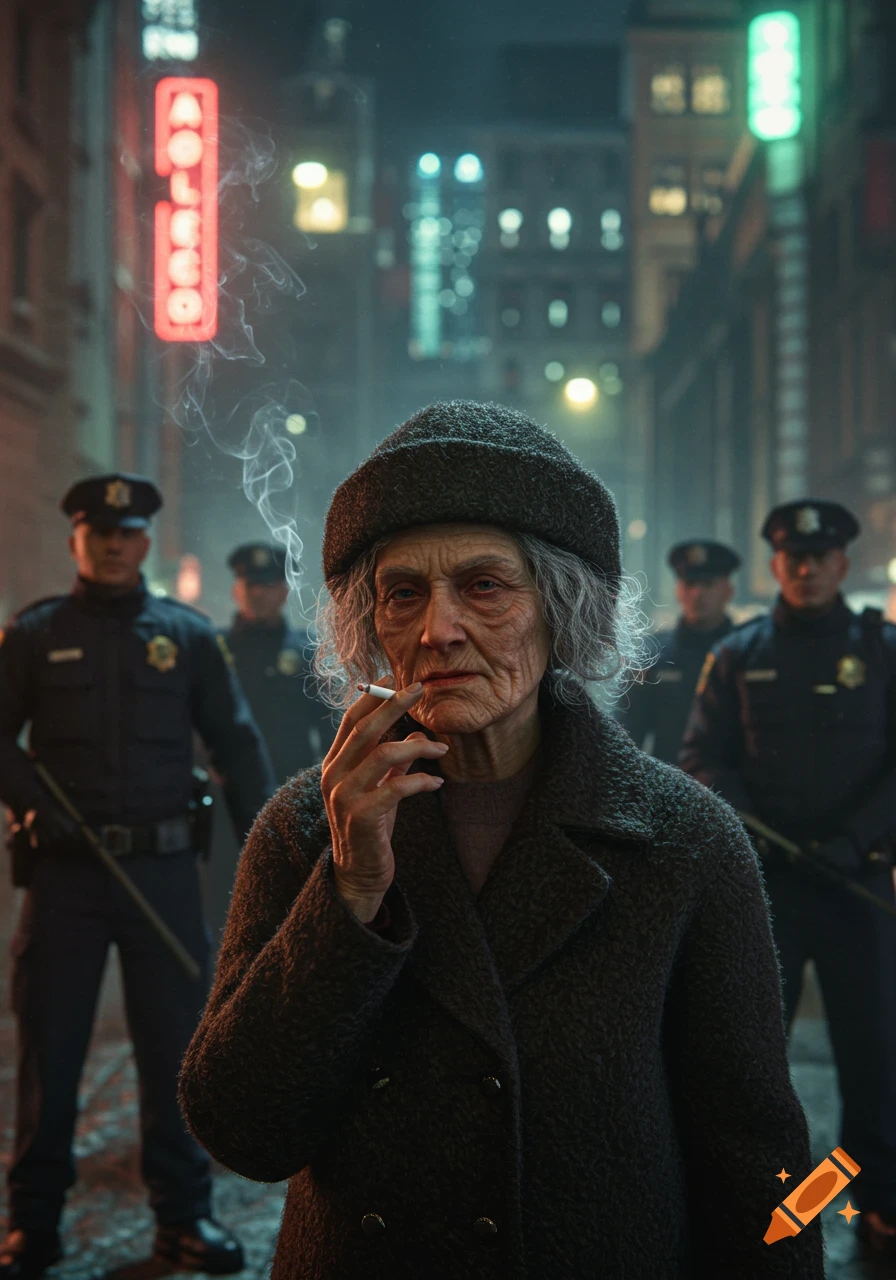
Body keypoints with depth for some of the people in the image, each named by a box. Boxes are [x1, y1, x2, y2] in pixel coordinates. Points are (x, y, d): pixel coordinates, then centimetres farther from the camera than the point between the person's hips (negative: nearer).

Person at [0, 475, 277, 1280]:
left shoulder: (187, 634, 8)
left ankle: (184, 1214, 17)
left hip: (164, 868, 1)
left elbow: (238, 743, 8)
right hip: (65, 868, 0)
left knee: (177, 1044, 5)